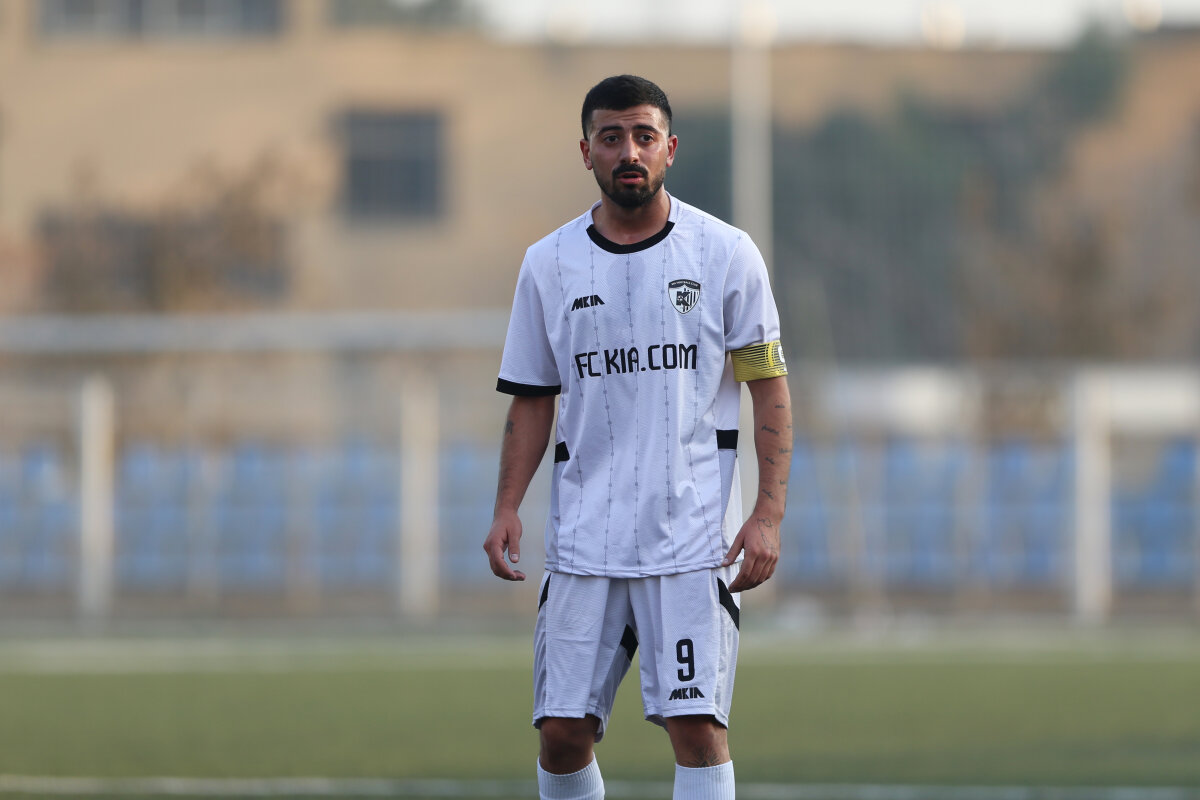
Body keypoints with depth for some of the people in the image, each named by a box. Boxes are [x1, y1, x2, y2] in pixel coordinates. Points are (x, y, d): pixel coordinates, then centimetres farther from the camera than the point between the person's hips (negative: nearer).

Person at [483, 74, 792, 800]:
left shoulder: (725, 252, 1)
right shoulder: (549, 264, 8)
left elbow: (770, 387, 2)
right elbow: (533, 399, 14)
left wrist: (769, 514, -7)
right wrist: (508, 508, 1)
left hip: (694, 535, -3)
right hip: (585, 541, 3)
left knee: (697, 726, -11)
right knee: (563, 733, 0)